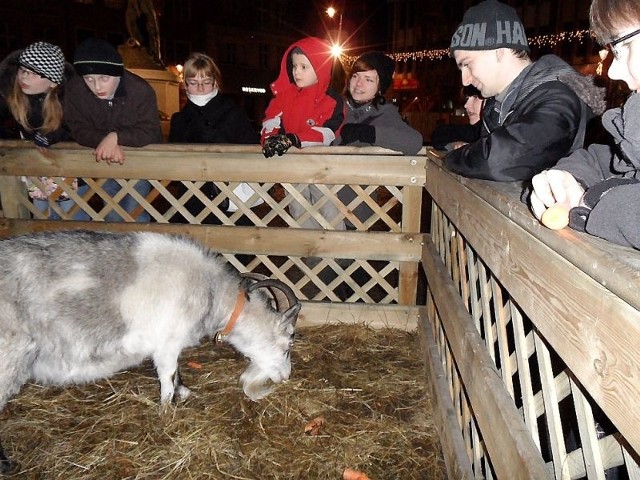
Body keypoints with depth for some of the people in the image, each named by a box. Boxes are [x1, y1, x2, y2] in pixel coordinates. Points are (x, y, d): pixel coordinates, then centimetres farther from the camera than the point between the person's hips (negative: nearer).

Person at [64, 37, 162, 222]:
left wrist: (116, 136, -40)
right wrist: (105, 141, -34)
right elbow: (79, 129, -14)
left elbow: (150, 132, -26)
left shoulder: (140, 90, -25)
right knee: (112, 213, 10)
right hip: (104, 159, 3)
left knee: (134, 213, -8)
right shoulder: (74, 90, -17)